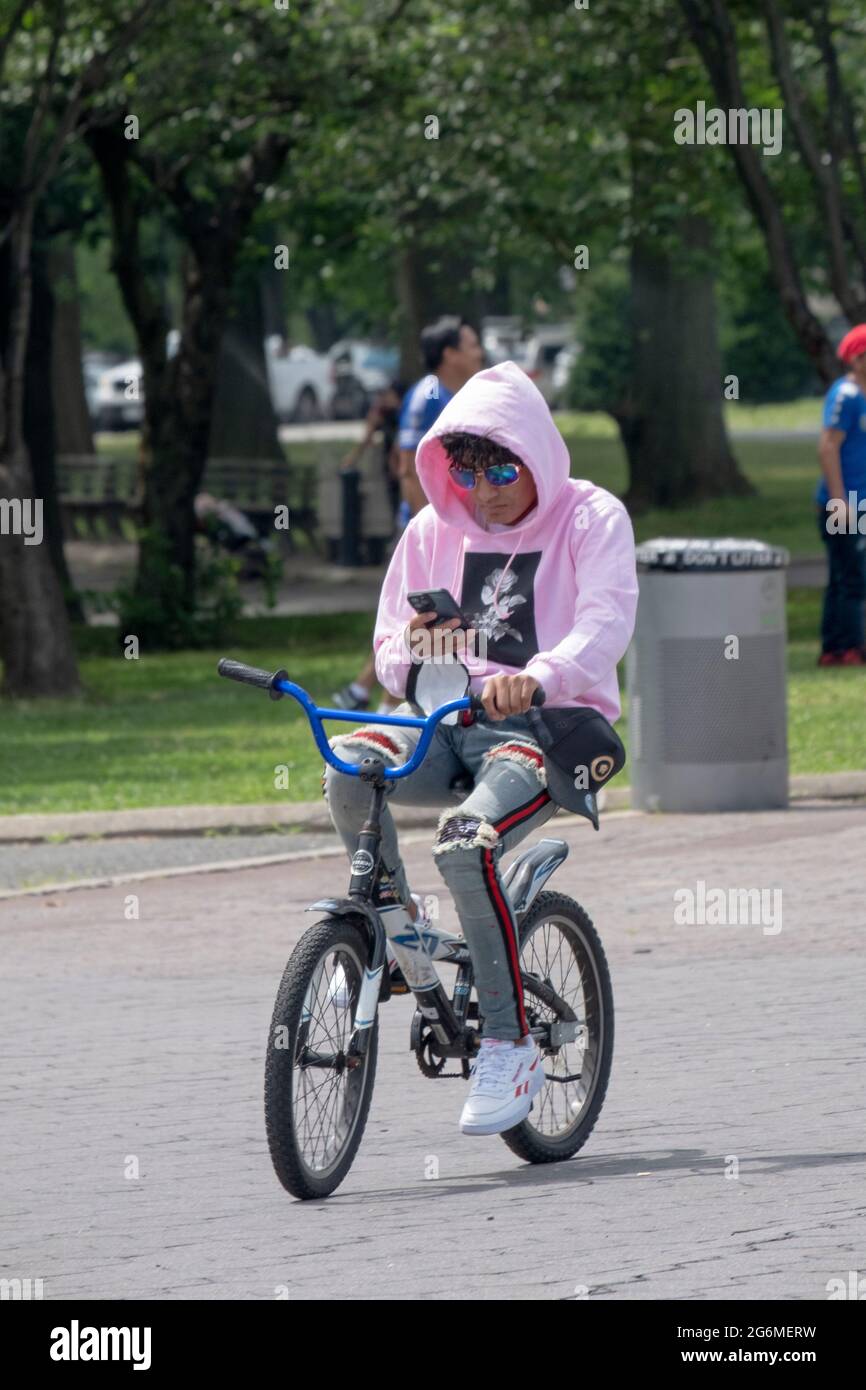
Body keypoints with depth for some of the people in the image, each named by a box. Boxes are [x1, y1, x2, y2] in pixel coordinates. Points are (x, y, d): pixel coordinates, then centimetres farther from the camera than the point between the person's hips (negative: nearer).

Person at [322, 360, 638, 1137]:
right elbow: (391, 653, 16)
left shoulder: (591, 519, 0)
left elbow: (606, 624, -17)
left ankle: (511, 1047, -23)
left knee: (468, 841, -33)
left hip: (551, 727, -5)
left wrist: (538, 678, -37)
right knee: (349, 765, -29)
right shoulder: (434, 532, 14)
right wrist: (412, 651, -10)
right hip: (453, 728, 5)